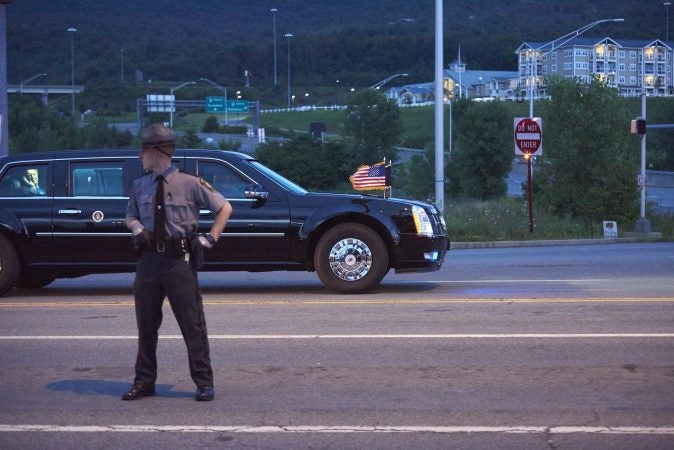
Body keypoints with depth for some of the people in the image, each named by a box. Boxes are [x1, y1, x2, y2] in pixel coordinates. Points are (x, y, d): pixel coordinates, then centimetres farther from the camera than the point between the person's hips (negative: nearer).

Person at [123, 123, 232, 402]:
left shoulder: (190, 184, -3)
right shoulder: (140, 186, 9)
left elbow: (225, 208, 5)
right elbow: (130, 216, 23)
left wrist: (211, 238, -2)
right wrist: (135, 226, 0)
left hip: (179, 261, -4)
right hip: (148, 260, 4)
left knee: (193, 324, -2)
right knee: (146, 324, 9)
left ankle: (204, 383, 7)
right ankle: (144, 382, 20)